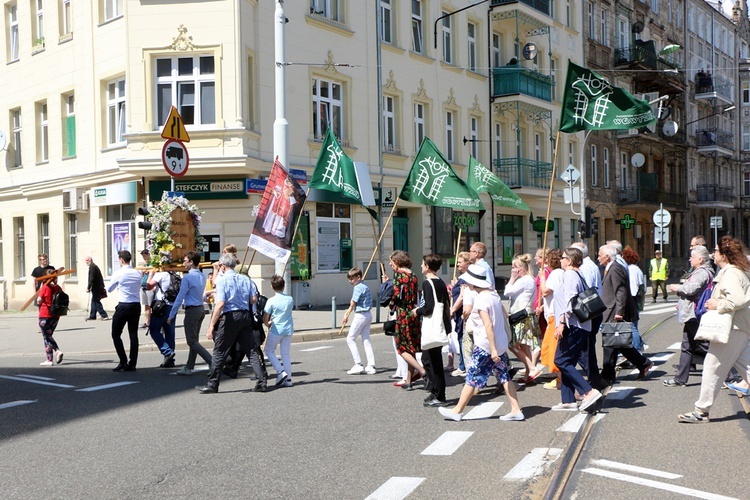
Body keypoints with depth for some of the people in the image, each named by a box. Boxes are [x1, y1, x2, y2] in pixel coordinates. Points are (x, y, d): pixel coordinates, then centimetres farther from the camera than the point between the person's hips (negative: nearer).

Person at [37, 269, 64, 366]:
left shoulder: (45, 287, -13)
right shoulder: (58, 288, 4)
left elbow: (39, 301, -12)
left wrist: (40, 290, -1)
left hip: (45, 316, -6)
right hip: (56, 316, 6)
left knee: (46, 337, 4)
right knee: (49, 336, 21)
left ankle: (49, 360, 6)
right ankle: (58, 351, 0)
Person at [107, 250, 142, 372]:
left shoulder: (118, 273, -8)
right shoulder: (138, 273, 5)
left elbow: (109, 289, 4)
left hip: (123, 306, -5)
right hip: (136, 306, 5)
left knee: (116, 334, 7)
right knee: (133, 335, 8)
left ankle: (123, 362, 1)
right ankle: (132, 364, 8)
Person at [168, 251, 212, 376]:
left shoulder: (187, 278, -16)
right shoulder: (202, 276, 8)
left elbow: (180, 298, -14)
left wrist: (171, 315, -7)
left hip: (191, 310, -8)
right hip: (200, 309, 9)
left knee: (192, 341, -3)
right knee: (194, 340, 13)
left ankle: (212, 361, -14)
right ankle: (189, 368, 20)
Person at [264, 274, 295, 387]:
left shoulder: (271, 301, -11)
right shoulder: (290, 299, 2)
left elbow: (265, 319, -9)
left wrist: (268, 325, 13)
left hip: (276, 330, -4)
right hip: (288, 329, 4)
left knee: (269, 351, 13)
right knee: (285, 353, 11)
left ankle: (280, 371, -2)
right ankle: (288, 378, 9)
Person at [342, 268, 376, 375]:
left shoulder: (358, 288, -15)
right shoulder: (365, 286, 13)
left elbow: (352, 304, -12)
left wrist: (346, 316, 0)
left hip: (360, 315, -9)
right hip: (368, 314, 9)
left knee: (350, 339, -1)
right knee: (366, 340, 9)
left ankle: (358, 365, -5)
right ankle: (371, 366, 7)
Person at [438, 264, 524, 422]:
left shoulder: (481, 300, -19)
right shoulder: (494, 294, 7)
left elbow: (488, 325, -24)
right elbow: (504, 317, 14)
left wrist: (493, 350, -24)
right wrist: (506, 337, 22)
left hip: (485, 347, -8)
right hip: (501, 344, 8)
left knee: (472, 378, 2)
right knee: (504, 377, 11)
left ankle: (457, 411, 12)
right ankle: (516, 410, 11)